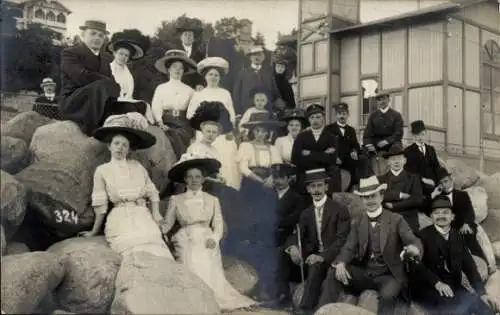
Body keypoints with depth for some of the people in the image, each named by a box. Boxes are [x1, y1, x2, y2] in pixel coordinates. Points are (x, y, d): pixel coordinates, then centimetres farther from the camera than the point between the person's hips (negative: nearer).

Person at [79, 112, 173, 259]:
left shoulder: (138, 167, 10)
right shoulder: (102, 171, 4)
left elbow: (152, 194, 12)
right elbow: (100, 206, 8)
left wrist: (156, 218, -1)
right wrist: (95, 231, 11)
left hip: (143, 218, 2)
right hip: (121, 221, -2)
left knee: (159, 257, -15)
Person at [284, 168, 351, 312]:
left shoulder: (340, 210, -5)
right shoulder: (306, 213, 13)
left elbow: (342, 240, -14)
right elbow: (296, 235, 5)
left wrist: (322, 256, -29)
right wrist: (293, 246, -20)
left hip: (333, 258, -5)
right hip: (315, 256, 5)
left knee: (315, 266, -34)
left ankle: (306, 307, -27)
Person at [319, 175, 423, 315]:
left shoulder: (396, 220, -1)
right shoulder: (358, 223, 9)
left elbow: (413, 241, -13)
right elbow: (349, 248, -1)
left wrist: (414, 248, -40)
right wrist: (340, 264, -25)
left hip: (388, 275, -3)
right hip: (364, 273, 3)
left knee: (388, 295, -35)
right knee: (334, 273, -18)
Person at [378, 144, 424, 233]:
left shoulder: (413, 178, 9)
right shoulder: (381, 179, 10)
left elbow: (418, 200, -4)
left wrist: (393, 205, -6)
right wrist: (399, 195, -12)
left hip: (409, 223, 0)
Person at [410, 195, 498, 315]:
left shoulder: (457, 236, 14)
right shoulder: (423, 235, -1)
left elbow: (469, 265, 8)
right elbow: (418, 265, -13)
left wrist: (481, 292, -5)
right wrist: (437, 283, -29)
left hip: (453, 287, 5)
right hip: (427, 287, -5)